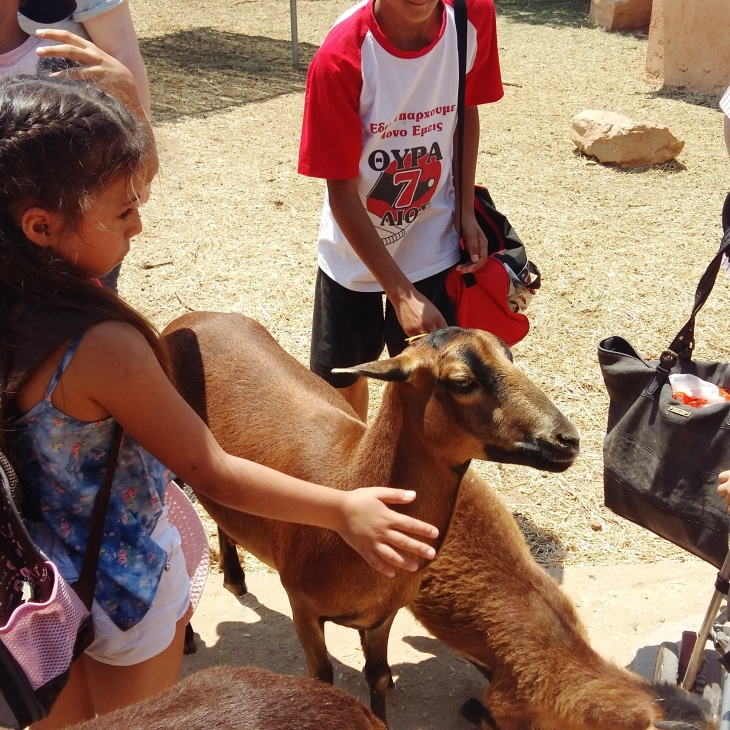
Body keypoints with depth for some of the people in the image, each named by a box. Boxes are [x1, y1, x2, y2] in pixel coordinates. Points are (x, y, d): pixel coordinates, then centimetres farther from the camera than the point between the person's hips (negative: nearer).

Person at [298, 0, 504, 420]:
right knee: (342, 378, 18)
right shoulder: (341, 58, -26)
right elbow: (341, 193, -20)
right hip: (354, 251, -1)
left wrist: (466, 210, -7)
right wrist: (402, 293, -23)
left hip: (433, 247, 1)